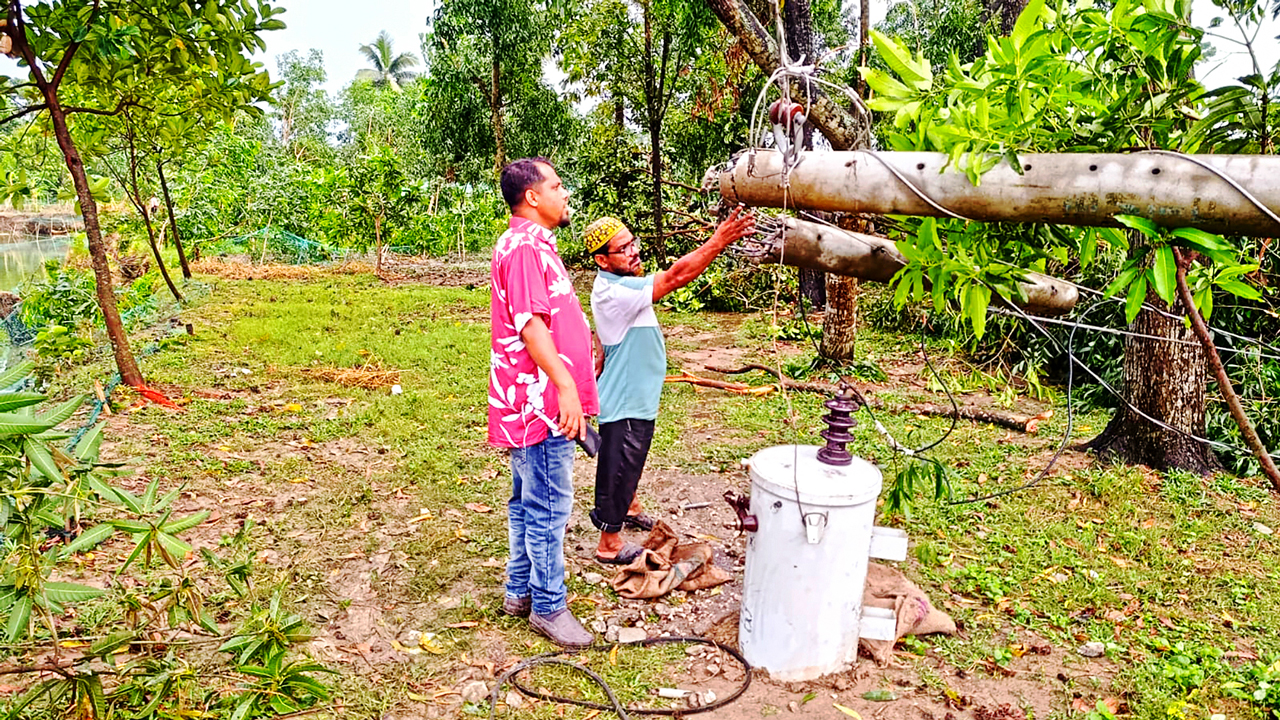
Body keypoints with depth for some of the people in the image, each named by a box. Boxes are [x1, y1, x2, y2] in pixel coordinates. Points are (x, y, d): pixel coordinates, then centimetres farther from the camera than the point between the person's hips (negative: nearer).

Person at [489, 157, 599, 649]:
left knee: (529, 502, 17)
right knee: (548, 506, -2)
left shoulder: (534, 245, 19)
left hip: (537, 402, 11)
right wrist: (565, 387, -27)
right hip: (542, 401, -11)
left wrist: (569, 385, 27)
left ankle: (520, 591, 29)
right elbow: (530, 325, -23)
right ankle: (548, 607, 9)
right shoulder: (525, 247, -15)